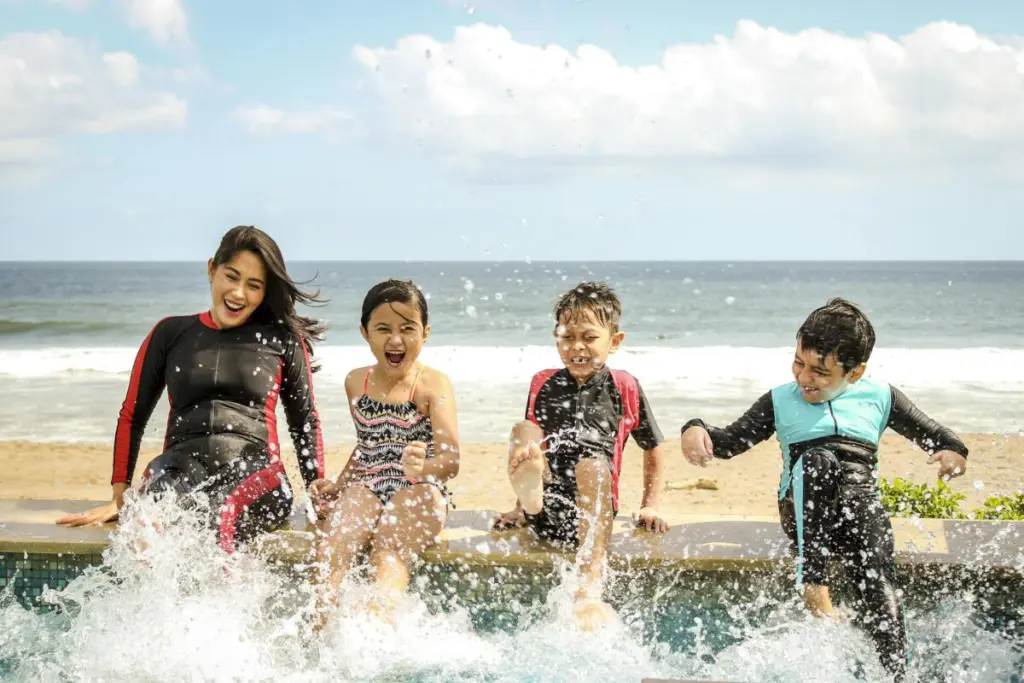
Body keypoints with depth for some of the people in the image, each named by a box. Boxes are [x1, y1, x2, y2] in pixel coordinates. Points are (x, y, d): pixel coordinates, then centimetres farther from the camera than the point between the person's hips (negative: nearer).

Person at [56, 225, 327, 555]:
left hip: (254, 473, -1)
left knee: (221, 517, -39)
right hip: (180, 469, 2)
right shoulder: (170, 333, 18)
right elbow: (132, 417, 22)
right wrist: (118, 497, 14)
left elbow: (305, 420, 22)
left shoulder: (283, 339, 16)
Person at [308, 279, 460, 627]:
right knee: (332, 542, -28)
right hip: (365, 488, 4)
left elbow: (450, 460, -13)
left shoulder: (433, 384, -2)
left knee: (389, 557, -33)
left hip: (418, 494, -3)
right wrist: (336, 484, 13)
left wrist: (422, 468, -36)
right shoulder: (356, 382, 14)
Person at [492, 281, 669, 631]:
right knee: (522, 431, -15)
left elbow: (653, 450, 18)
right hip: (545, 511, 2)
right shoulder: (543, 384, 15)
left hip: (593, 510, -2)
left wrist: (650, 507, 15)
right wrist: (521, 506, 25)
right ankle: (529, 500, -50)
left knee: (593, 464, -34)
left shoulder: (624, 388, 8)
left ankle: (591, 592, -48)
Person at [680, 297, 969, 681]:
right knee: (816, 460, -33)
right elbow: (731, 442, 15)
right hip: (804, 512, 0)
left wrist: (953, 452, 0)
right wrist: (697, 430, -7)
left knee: (877, 581, -28)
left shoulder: (879, 398, 17)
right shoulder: (780, 401, 18)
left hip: (861, 503, 0)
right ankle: (814, 587, -37)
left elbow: (932, 433, 23)